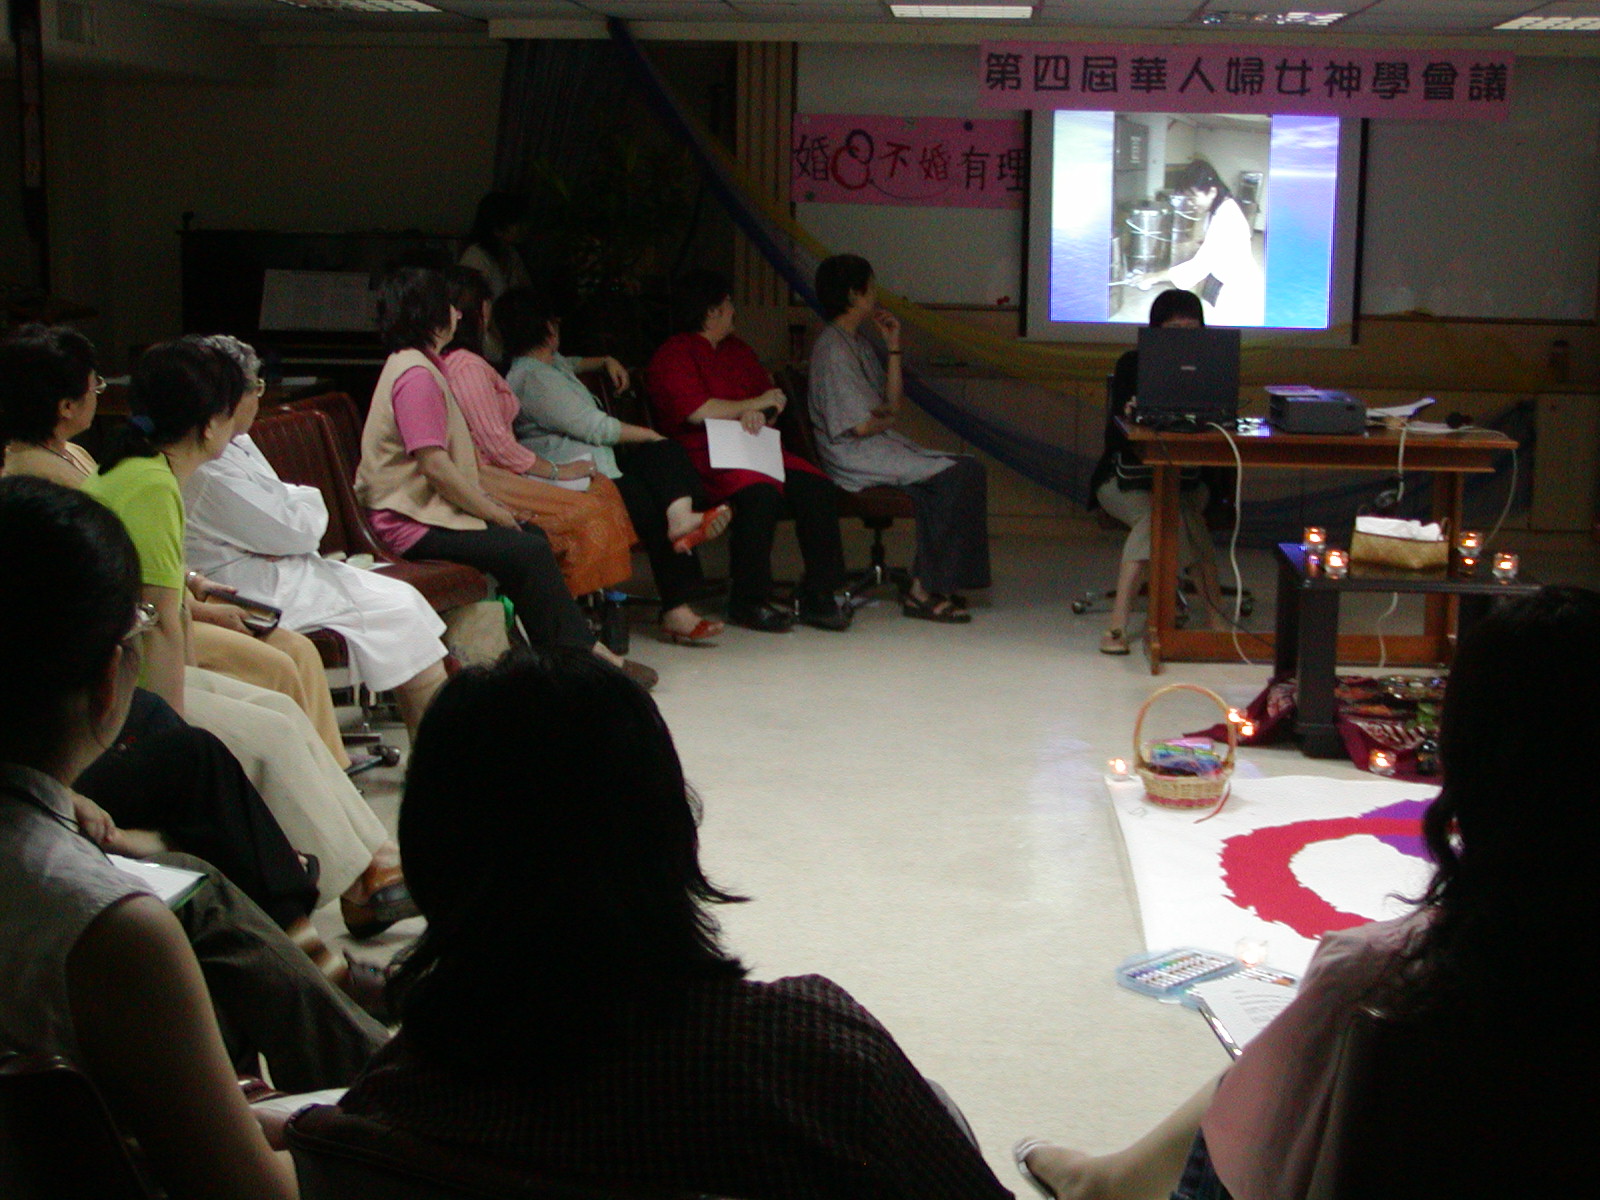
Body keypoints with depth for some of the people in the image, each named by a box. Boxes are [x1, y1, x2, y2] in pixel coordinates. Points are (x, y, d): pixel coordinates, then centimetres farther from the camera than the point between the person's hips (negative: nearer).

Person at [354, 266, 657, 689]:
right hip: (417, 523, -11)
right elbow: (435, 466, -23)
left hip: (431, 508, 11)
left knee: (535, 536, 9)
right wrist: (492, 512, -13)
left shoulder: (419, 366, 18)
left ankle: (580, 651, 7)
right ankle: (585, 655, -9)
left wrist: (487, 501, 10)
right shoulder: (416, 375, -17)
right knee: (527, 551, -17)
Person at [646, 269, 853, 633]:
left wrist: (759, 414, -6)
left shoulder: (738, 351, 24)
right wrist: (756, 405, -1)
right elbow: (697, 411, -13)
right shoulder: (673, 355, 0)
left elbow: (772, 403, 20)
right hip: (703, 460, -7)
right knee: (760, 493, -35)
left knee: (817, 487, -17)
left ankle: (819, 597, -11)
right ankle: (749, 602, -22)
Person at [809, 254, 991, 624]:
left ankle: (930, 586, -10)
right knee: (954, 476, -22)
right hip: (854, 459, -10)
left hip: (880, 448, 10)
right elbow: (860, 426, -16)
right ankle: (923, 591, -18)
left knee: (968, 469, -7)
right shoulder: (833, 348, -11)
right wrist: (887, 417, 5)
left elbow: (892, 404, 12)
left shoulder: (858, 343, 20)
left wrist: (893, 346, 10)